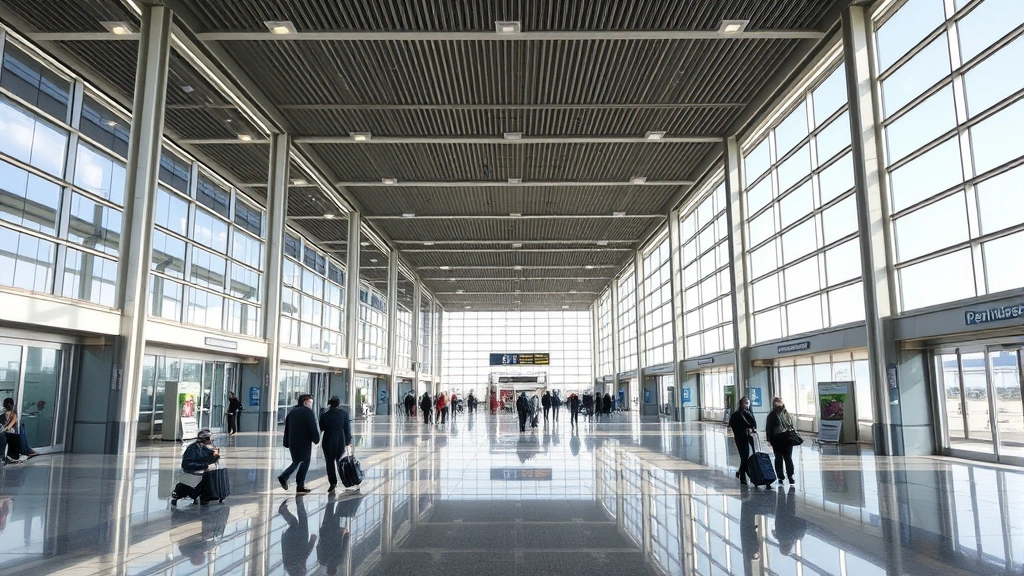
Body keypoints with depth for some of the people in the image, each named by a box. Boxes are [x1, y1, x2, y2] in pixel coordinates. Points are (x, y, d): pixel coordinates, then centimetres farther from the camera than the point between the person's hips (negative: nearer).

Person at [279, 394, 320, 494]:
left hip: (292, 442, 7)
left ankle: (284, 477, 5)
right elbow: (313, 428, -13)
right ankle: (300, 486, 1)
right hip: (304, 442, -7)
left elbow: (287, 429, 14)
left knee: (296, 461, 21)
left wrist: (287, 443, 17)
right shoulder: (308, 412, -9)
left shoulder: (292, 412, 13)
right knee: (305, 462, 2)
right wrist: (316, 439, 1)